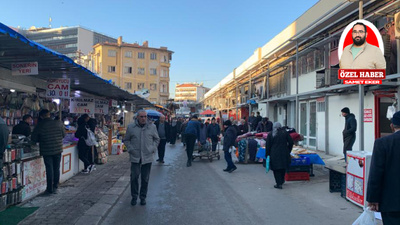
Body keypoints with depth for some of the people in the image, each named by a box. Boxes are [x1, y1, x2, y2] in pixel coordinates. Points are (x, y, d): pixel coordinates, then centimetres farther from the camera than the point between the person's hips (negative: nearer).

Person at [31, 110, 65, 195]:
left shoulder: (39, 126, -9)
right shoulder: (59, 123, -6)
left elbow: (34, 139, -2)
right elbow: (63, 135, 5)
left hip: (46, 151, -1)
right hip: (58, 149, 2)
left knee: (49, 169, 7)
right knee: (56, 168, 13)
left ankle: (50, 189, 12)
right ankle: (55, 188, 19)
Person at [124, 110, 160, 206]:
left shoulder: (152, 127, 2)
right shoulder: (131, 127, 0)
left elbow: (157, 139, 13)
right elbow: (126, 140, 10)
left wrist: (153, 148, 0)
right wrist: (131, 149, -3)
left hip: (147, 157, 1)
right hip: (135, 157, -1)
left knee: (145, 179, 8)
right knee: (134, 177, 0)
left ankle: (143, 197, 23)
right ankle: (134, 197, 18)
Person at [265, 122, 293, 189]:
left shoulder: (270, 135, -2)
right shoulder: (285, 133, 2)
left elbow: (268, 146, -3)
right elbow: (291, 143, 1)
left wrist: (267, 154, 5)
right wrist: (288, 151, 11)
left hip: (274, 154, -2)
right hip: (284, 153, 3)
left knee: (276, 169, 5)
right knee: (283, 168, 20)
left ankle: (279, 184, 2)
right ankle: (282, 180, 36)